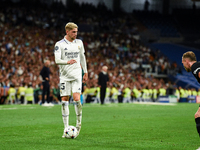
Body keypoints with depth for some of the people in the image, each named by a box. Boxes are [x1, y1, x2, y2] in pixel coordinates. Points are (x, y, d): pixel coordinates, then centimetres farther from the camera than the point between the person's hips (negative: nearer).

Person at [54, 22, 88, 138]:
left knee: (77, 99, -14)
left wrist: (85, 72, 19)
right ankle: (66, 128, 6)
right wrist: (67, 61, -35)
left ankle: (79, 122, 8)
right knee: (64, 101, -1)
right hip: (65, 76, -1)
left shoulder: (79, 43, 8)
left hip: (77, 75, 1)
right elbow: (57, 60, -16)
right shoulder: (59, 44, -5)